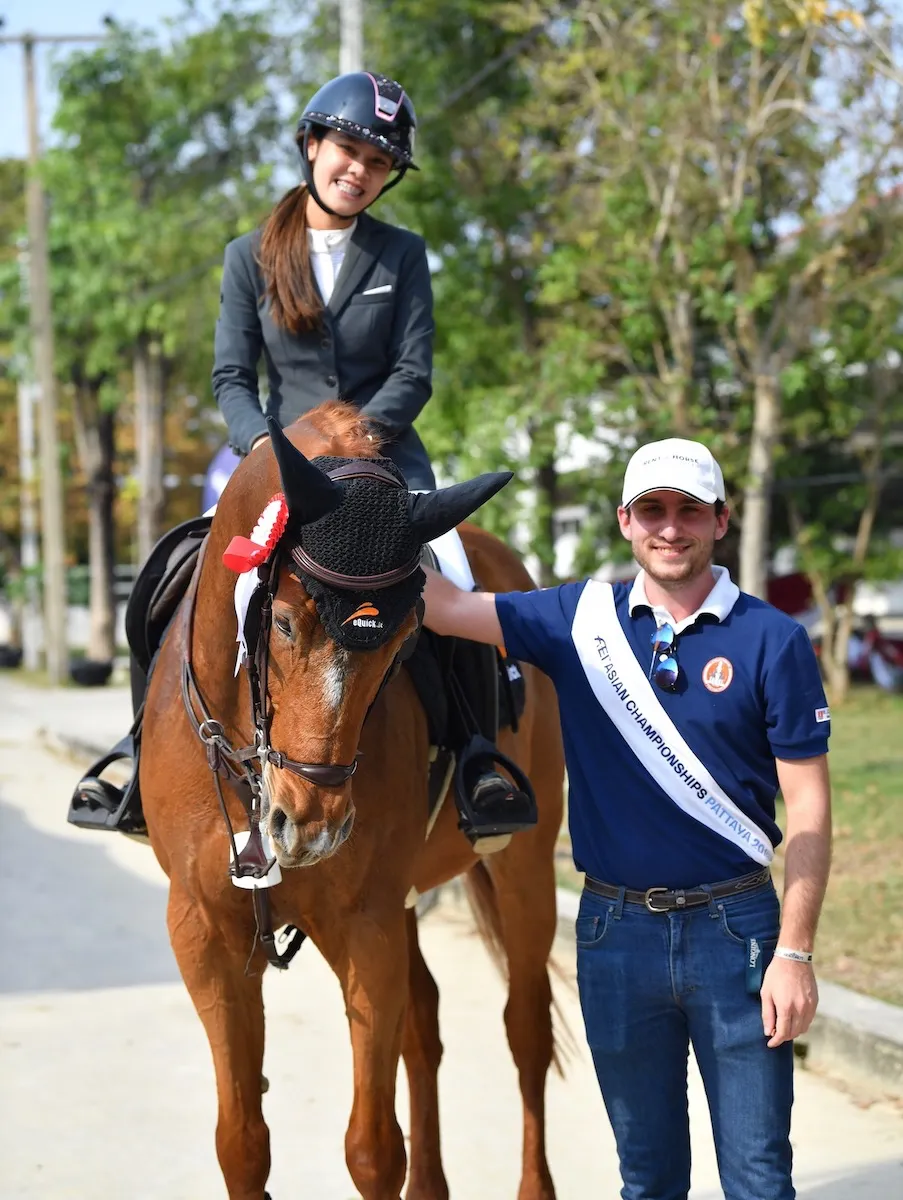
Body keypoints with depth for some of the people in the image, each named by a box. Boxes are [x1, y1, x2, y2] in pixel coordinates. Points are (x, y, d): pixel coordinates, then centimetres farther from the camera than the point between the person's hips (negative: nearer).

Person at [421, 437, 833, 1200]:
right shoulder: (581, 620, 3)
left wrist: (794, 953, -11)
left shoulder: (772, 641, -5)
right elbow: (446, 608, -1)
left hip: (735, 927, -2)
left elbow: (808, 809, -5)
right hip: (615, 929, 3)